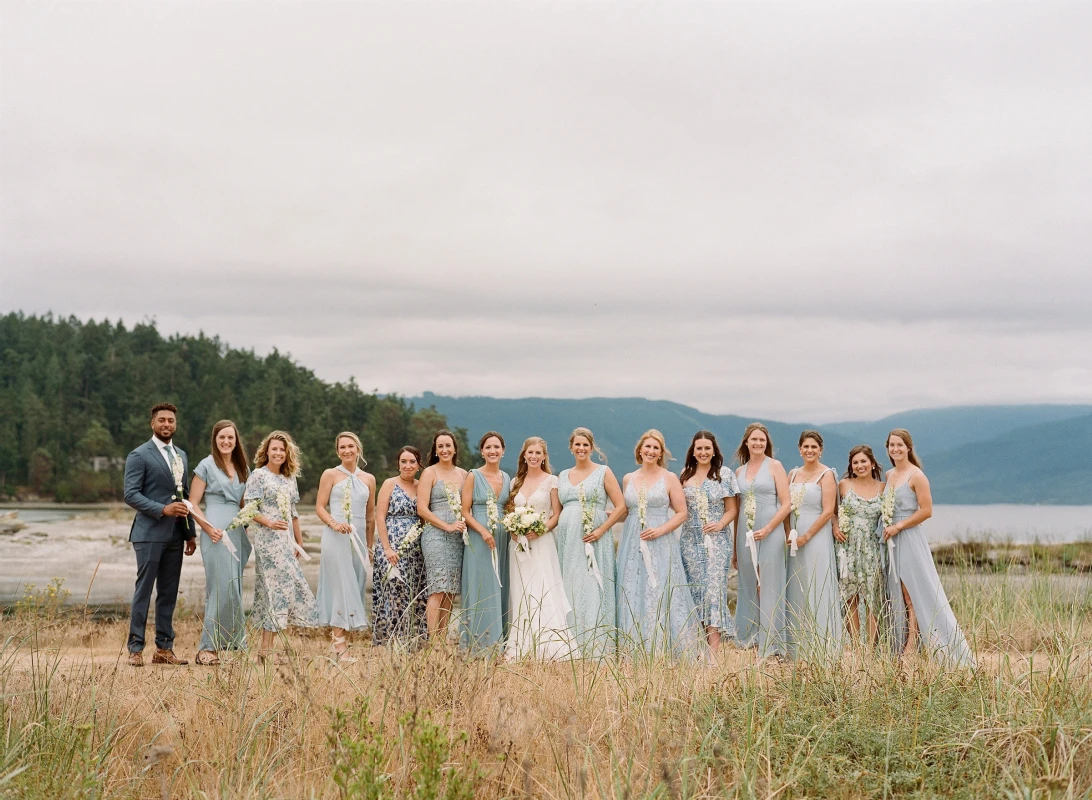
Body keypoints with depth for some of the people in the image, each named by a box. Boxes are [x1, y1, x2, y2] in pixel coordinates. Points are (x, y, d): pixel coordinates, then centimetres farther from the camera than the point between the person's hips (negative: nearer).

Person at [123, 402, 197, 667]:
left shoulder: (181, 455, 17)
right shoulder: (139, 456, -4)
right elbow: (131, 494, -11)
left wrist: (191, 532, 14)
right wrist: (163, 509, -19)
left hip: (175, 535, 6)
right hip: (150, 533, -6)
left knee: (169, 593, 8)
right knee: (143, 591, -4)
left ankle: (164, 648, 13)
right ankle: (136, 649, 0)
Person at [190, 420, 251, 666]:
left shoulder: (242, 468, 16)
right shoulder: (206, 466, -1)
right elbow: (193, 504, -3)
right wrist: (208, 528, -15)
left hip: (238, 532, 6)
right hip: (216, 532, -6)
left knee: (235, 588, 5)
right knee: (222, 588, -11)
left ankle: (226, 641, 11)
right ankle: (208, 648, -6)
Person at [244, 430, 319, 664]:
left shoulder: (290, 478, 17)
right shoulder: (258, 475, -3)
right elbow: (250, 509, -10)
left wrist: (299, 541, 19)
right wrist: (269, 523, -23)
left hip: (286, 540, 7)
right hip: (267, 539, -7)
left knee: (272, 590, 6)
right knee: (280, 586, -13)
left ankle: (266, 647, 7)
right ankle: (267, 649, -10)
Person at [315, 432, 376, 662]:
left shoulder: (368, 479, 13)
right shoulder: (330, 475, 3)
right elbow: (320, 507, -1)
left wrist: (370, 546, 17)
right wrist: (333, 523, -19)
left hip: (359, 538, 4)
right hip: (336, 538, -4)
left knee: (355, 587, 3)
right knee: (341, 586, -10)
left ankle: (337, 639, 11)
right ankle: (339, 645, -10)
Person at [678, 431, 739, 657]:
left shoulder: (724, 475, 2)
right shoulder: (685, 476, 11)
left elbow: (731, 509, 2)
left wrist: (720, 524, -15)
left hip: (716, 541, -3)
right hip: (691, 541, 4)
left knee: (713, 587, -11)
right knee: (696, 589, 2)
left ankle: (714, 649, -13)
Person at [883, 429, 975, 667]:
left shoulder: (916, 476, -8)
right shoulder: (888, 475, 13)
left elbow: (926, 511, -14)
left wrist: (898, 527, -14)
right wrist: (886, 527, 8)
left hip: (910, 538, -7)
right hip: (891, 541, 7)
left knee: (913, 594, -6)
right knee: (897, 595, 6)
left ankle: (910, 648, -5)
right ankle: (900, 647, 9)